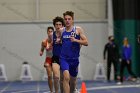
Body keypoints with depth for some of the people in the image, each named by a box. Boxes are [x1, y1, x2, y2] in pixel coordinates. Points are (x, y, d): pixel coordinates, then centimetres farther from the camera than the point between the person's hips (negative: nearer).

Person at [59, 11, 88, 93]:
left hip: (74, 58, 1)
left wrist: (76, 40, -17)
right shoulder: (61, 31, 5)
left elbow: (86, 43, -5)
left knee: (73, 80, 16)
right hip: (64, 58, -1)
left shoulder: (78, 29, 0)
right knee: (66, 77, -23)